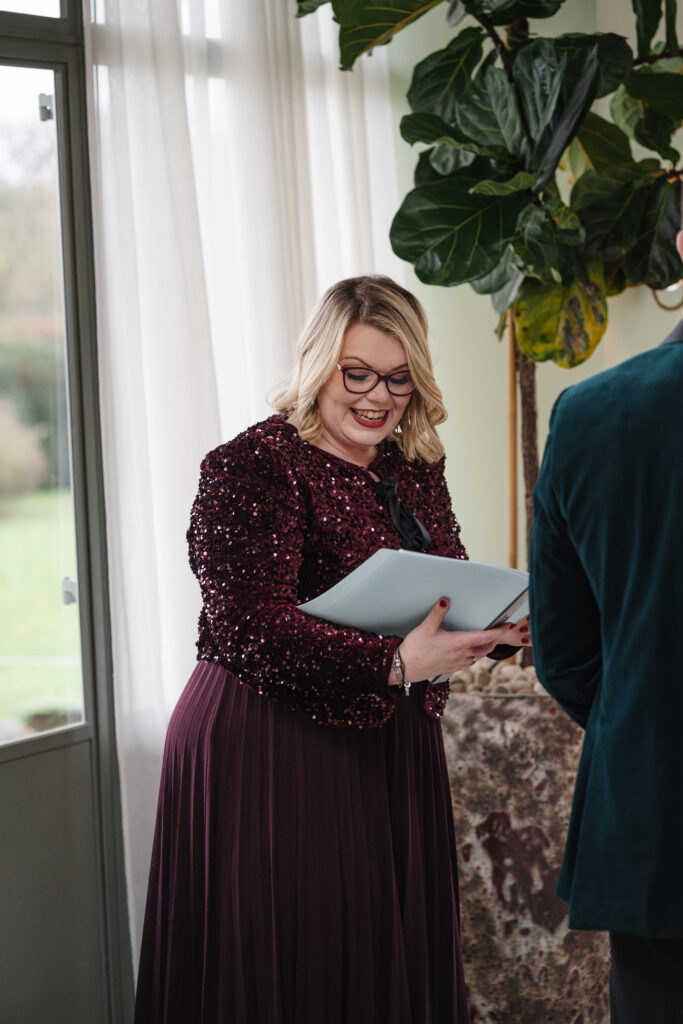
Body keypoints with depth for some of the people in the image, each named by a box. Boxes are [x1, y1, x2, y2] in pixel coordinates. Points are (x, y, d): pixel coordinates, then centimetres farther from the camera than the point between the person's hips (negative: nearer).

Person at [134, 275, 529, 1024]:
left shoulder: (417, 471, 11)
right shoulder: (252, 466, -12)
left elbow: (449, 602, 15)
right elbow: (250, 629, -21)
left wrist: (504, 628, -9)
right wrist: (394, 665, -31)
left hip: (393, 750, 7)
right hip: (270, 755, -7)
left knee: (395, 959, 11)